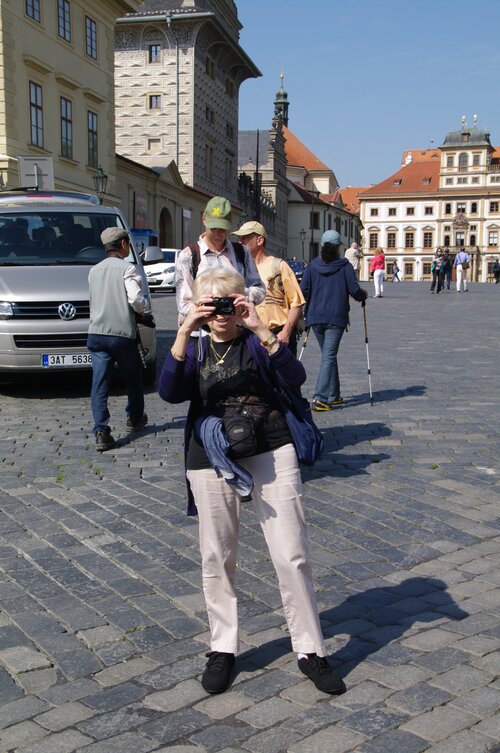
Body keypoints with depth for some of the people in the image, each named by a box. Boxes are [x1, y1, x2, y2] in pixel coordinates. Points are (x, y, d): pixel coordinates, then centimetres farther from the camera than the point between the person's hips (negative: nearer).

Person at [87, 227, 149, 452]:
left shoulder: (94, 271, 12)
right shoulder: (126, 268, -6)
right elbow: (136, 299, -18)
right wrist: (144, 310, 5)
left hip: (97, 334, 4)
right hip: (123, 334, -4)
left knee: (99, 384, 0)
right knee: (133, 379, 19)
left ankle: (101, 433, -10)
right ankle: (134, 419, 35)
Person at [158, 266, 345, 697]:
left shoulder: (256, 341, 2)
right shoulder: (194, 348, 6)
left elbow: (295, 377, -17)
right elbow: (169, 392, -15)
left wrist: (261, 329, -25)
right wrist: (184, 332, -23)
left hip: (270, 455, -1)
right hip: (211, 462, 2)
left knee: (293, 555, 0)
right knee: (217, 559, 10)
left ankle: (310, 650, 14)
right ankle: (223, 648, 27)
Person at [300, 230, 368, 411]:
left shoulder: (313, 265, 4)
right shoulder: (345, 266, -3)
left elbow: (303, 290, 0)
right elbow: (355, 291, -5)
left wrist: (305, 311, 16)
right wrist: (364, 295, 17)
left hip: (315, 317, 4)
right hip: (336, 318, -3)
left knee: (328, 355, 17)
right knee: (328, 356, -5)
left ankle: (333, 396, 23)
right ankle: (320, 398, -16)